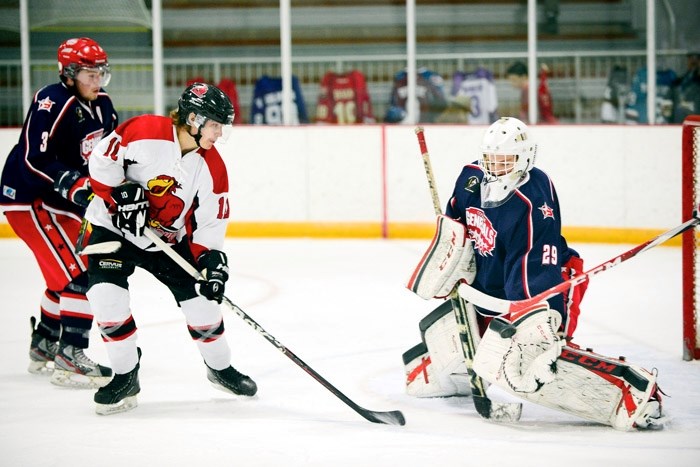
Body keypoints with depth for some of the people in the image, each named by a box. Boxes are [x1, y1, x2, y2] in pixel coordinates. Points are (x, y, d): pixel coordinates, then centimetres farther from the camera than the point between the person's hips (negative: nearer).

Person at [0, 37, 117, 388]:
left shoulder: (101, 105, 6)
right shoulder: (53, 103, -22)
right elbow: (34, 159, -28)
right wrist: (73, 185, -36)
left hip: (64, 201, 10)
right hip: (29, 199, -10)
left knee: (66, 275, 21)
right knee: (79, 274, -17)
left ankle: (43, 347, 37)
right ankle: (70, 358, -16)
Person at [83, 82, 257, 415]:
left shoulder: (212, 167, -8)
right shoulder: (143, 132, -23)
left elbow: (210, 223, -4)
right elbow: (101, 163, -16)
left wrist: (212, 262, -16)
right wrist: (122, 196, -23)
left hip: (169, 237, 4)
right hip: (113, 227, -4)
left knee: (201, 300, -1)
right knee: (107, 297, -20)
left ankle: (220, 368, 24)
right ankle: (126, 378, -3)